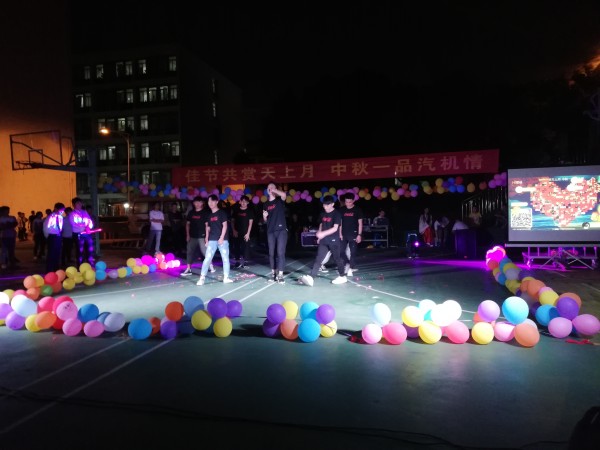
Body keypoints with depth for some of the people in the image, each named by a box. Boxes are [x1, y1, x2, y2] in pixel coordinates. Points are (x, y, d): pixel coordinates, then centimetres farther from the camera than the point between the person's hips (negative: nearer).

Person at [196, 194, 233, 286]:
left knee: (225, 258, 1)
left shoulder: (222, 213, -1)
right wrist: (206, 239, 10)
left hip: (222, 239, -3)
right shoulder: (209, 215, 12)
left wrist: (222, 238, -13)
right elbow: (208, 228, 16)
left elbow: (225, 226, -6)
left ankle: (226, 277, 9)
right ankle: (202, 278, -3)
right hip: (212, 240, 3)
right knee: (207, 258, -4)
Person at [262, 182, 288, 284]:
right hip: (270, 231, 4)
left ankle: (280, 275, -7)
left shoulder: (280, 200, 2)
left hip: (281, 230, -4)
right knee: (271, 253, 7)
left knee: (280, 252, -8)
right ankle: (273, 273, 18)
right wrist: (264, 216, -1)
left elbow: (284, 194, -23)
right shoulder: (266, 204, 14)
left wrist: (274, 190, -13)